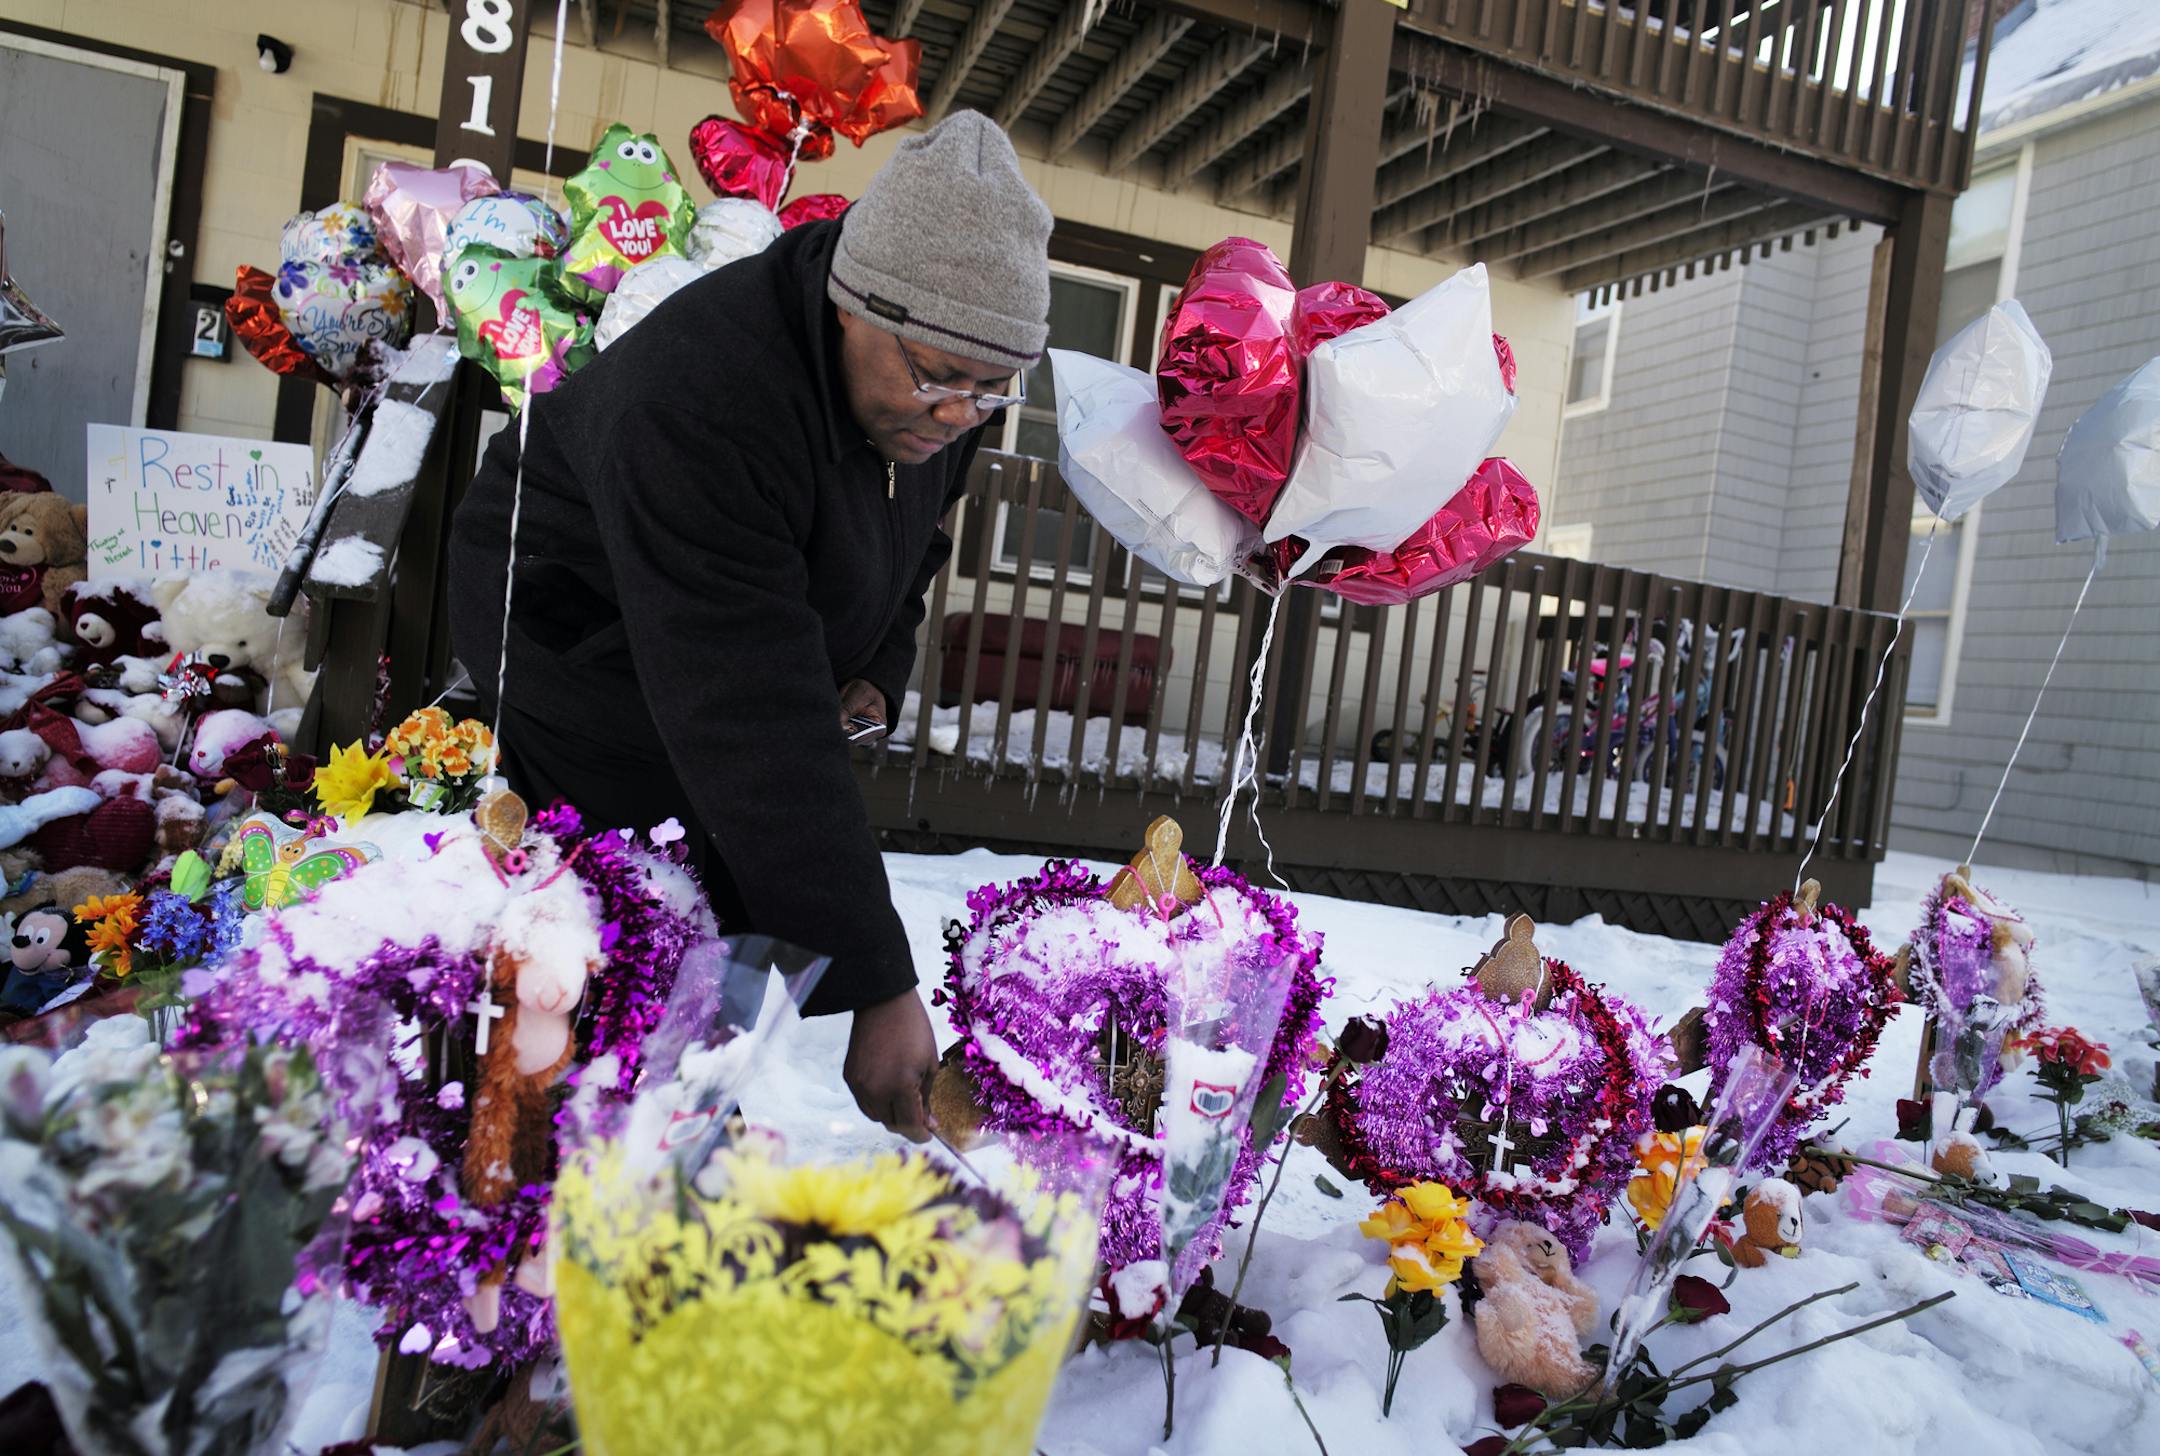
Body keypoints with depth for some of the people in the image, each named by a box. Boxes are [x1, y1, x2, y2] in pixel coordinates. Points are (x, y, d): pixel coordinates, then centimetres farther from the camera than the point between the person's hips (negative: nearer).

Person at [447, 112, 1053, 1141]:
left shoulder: (939, 379, -15)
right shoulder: (698, 410, -40)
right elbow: (758, 737, -44)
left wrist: (880, 670, -7)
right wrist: (880, 983, -43)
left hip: (746, 663, 7)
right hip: (586, 659, -6)